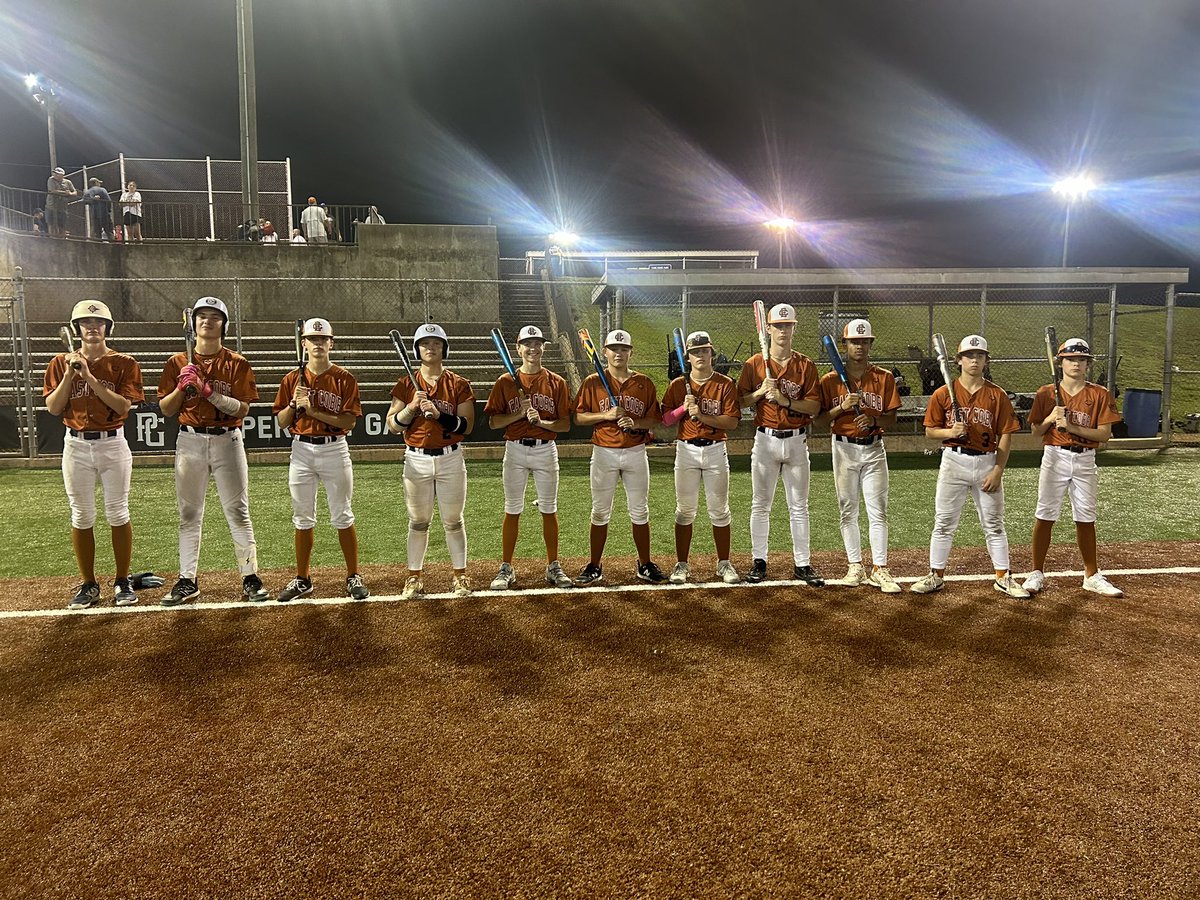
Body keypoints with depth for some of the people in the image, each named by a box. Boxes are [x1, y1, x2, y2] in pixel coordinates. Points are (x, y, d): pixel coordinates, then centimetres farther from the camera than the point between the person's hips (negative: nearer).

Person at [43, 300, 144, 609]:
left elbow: (123, 405, -13)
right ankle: (88, 585, 16)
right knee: (81, 517, 6)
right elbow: (53, 408, -2)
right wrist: (70, 374, -12)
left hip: (113, 444, -2)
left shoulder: (123, 363, -1)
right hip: (76, 445, 2)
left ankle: (123, 582, 13)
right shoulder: (61, 363, 6)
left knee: (118, 514, 2)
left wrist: (90, 377, -19)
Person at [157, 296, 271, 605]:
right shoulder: (178, 362, 7)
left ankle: (251, 578, 6)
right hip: (190, 441, 2)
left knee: (238, 513, -1)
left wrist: (209, 391, -19)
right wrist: (182, 386, -11)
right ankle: (187, 581, 16)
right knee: (189, 514, 8)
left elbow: (243, 408, -8)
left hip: (227, 441, -2)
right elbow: (165, 409, 6)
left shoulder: (237, 364, 1)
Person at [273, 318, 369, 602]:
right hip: (301, 450, 3)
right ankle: (302, 579, 21)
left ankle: (354, 577, 13)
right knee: (303, 519, 10)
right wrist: (294, 403, -11)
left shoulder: (344, 379, -3)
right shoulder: (292, 379, 7)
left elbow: (350, 421, -11)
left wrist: (313, 411, -17)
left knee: (342, 517, 2)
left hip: (334, 449, -3)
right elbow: (282, 422, 7)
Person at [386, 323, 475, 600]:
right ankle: (414, 577, 19)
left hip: (450, 459, -1)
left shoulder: (459, 384, 1)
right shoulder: (406, 384, 5)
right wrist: (412, 406, -15)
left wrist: (438, 413, -19)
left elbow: (467, 426, -5)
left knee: (453, 521, 6)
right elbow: (393, 426, 1)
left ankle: (460, 576, 18)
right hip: (416, 460, 1)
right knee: (418, 522, 8)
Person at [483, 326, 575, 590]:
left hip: (546, 450, 0)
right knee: (512, 510, 4)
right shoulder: (505, 382, 3)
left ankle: (553, 566, 17)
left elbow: (565, 424, 1)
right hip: (515, 450, 0)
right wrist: (519, 414, -14)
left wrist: (540, 421, -15)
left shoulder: (557, 382, 3)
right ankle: (506, 568, 13)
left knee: (549, 510, 6)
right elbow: (493, 421, 0)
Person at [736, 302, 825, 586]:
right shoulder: (754, 364, 3)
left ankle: (802, 564, 12)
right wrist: (761, 392, -14)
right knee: (760, 504, 6)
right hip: (765, 439, 0)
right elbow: (740, 401, 2)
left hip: (796, 440, 0)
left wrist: (784, 400, -17)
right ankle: (759, 561, 15)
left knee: (799, 506, 5)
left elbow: (814, 406, -4)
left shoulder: (806, 365, 3)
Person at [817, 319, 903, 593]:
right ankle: (855, 567, 16)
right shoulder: (831, 380, 1)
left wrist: (873, 419, -19)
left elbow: (891, 419, 2)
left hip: (874, 449, 0)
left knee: (878, 511, -3)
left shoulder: (884, 378, 2)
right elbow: (820, 417, 0)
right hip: (844, 448, 0)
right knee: (847, 511, 6)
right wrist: (842, 407, -17)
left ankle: (879, 569, 2)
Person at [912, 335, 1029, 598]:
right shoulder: (943, 394, 0)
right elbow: (930, 431, 4)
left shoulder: (998, 395, 0)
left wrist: (997, 471, -8)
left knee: (994, 524, 8)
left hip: (987, 462, 0)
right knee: (944, 522, 4)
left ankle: (1003, 578, 18)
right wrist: (951, 432, -17)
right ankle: (936, 576, 15)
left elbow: (1005, 435, -1)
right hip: (954, 461, 0)